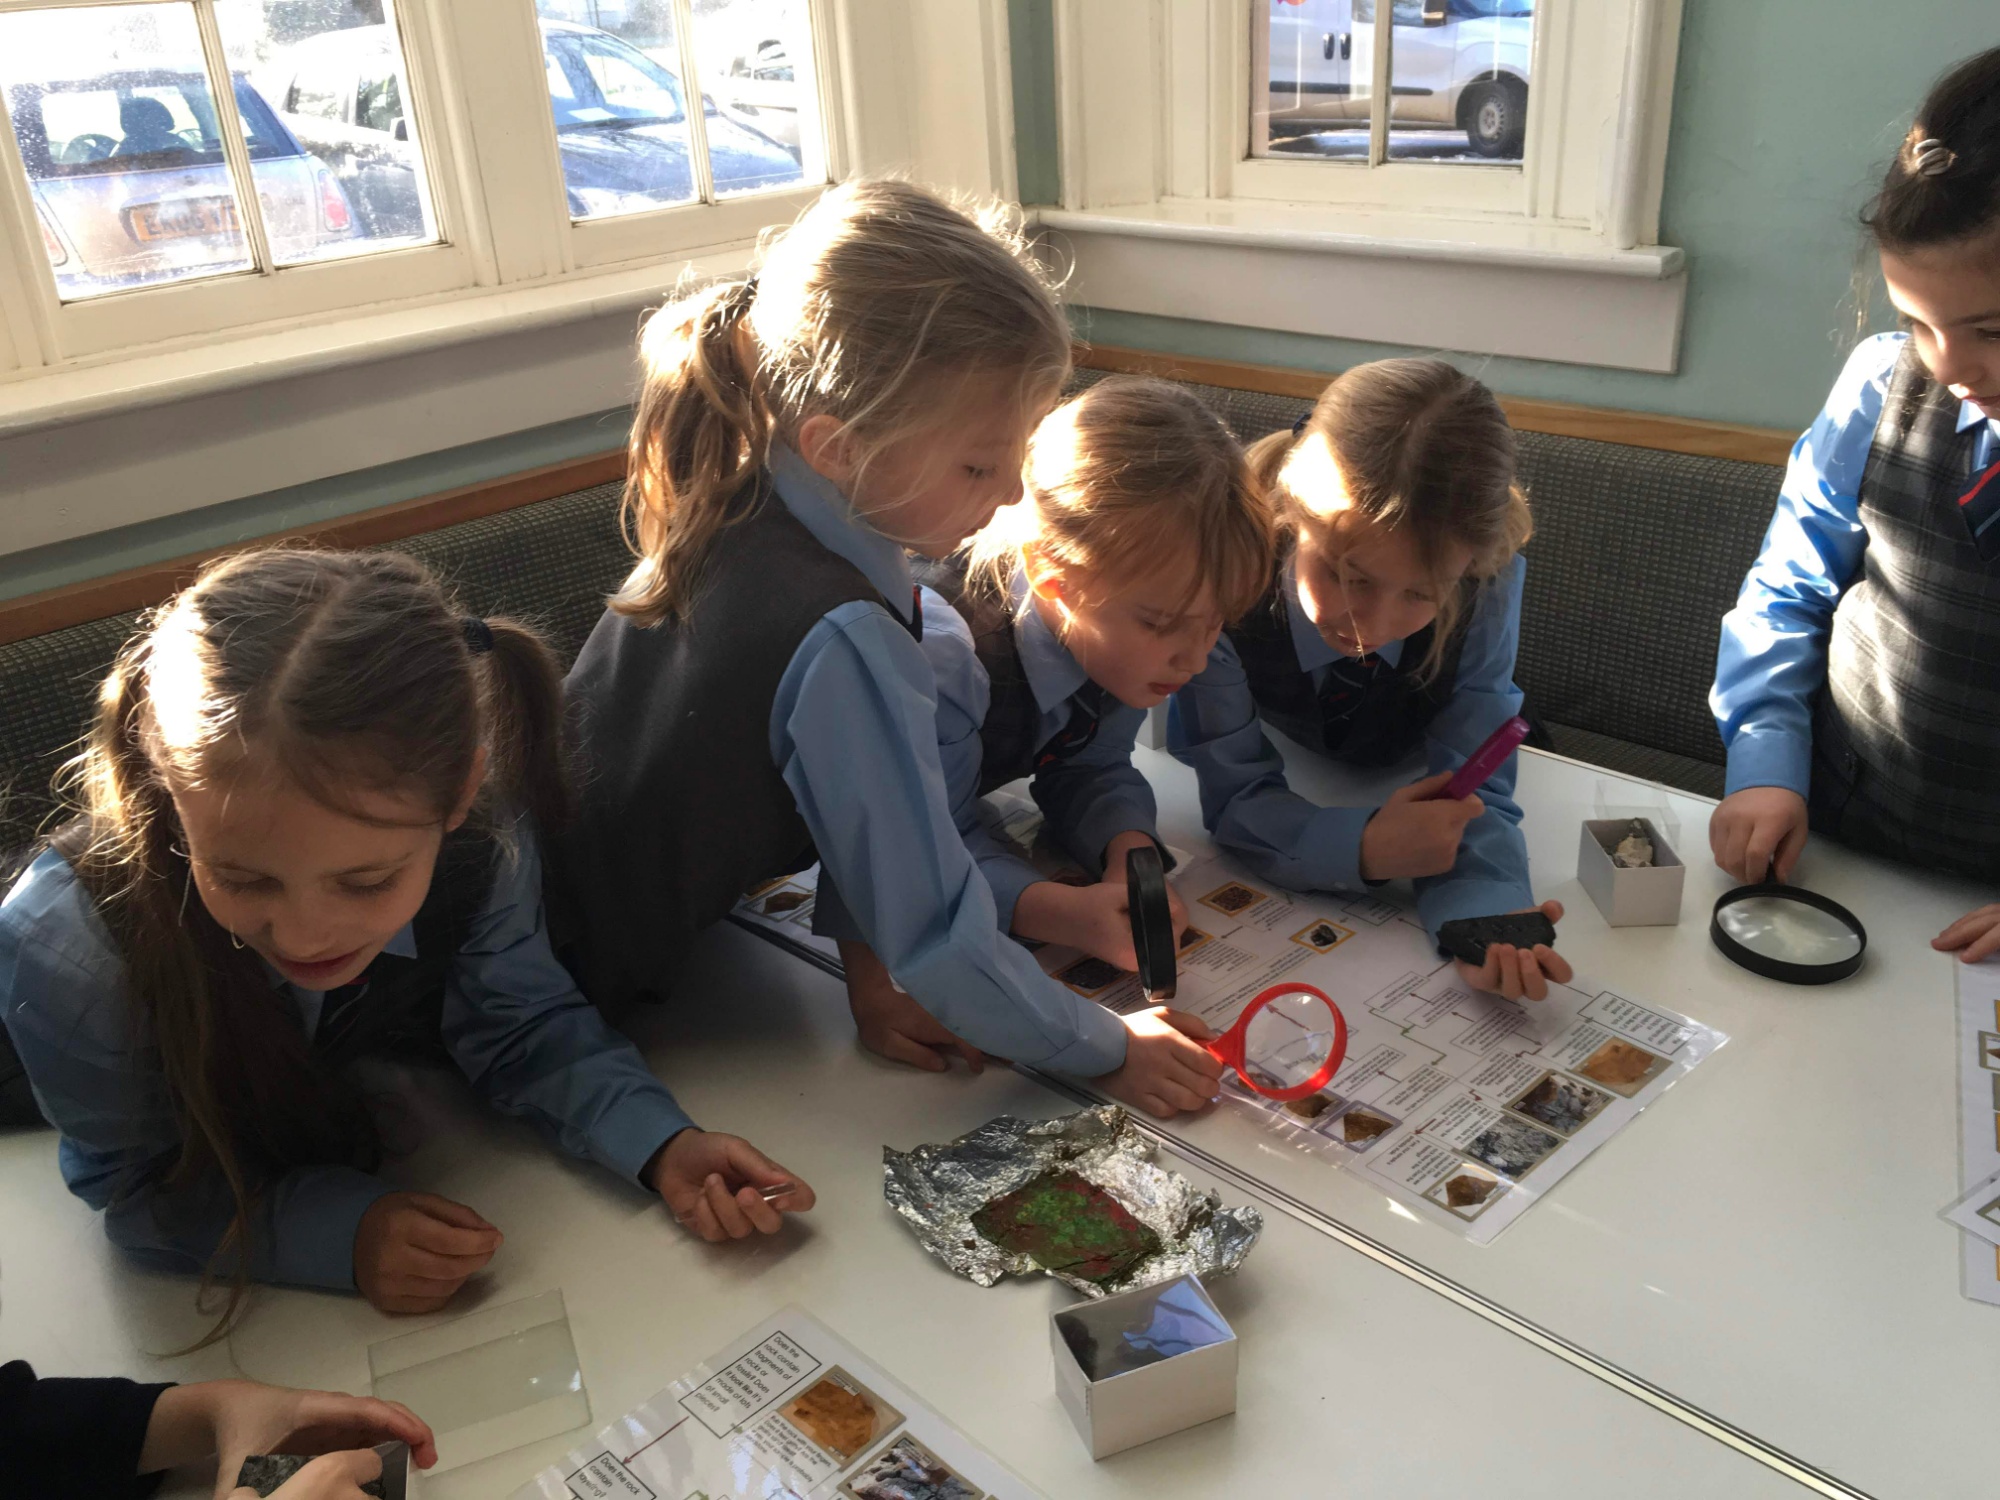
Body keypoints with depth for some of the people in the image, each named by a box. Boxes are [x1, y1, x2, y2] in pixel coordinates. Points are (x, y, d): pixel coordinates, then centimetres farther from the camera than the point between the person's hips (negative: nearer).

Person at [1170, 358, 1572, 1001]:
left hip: (1407, 794, -1)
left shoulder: (1488, 576, -33)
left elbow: (1473, 784, -27)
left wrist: (1485, 913, -49)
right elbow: (1235, 796, -29)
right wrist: (1361, 848, -47)